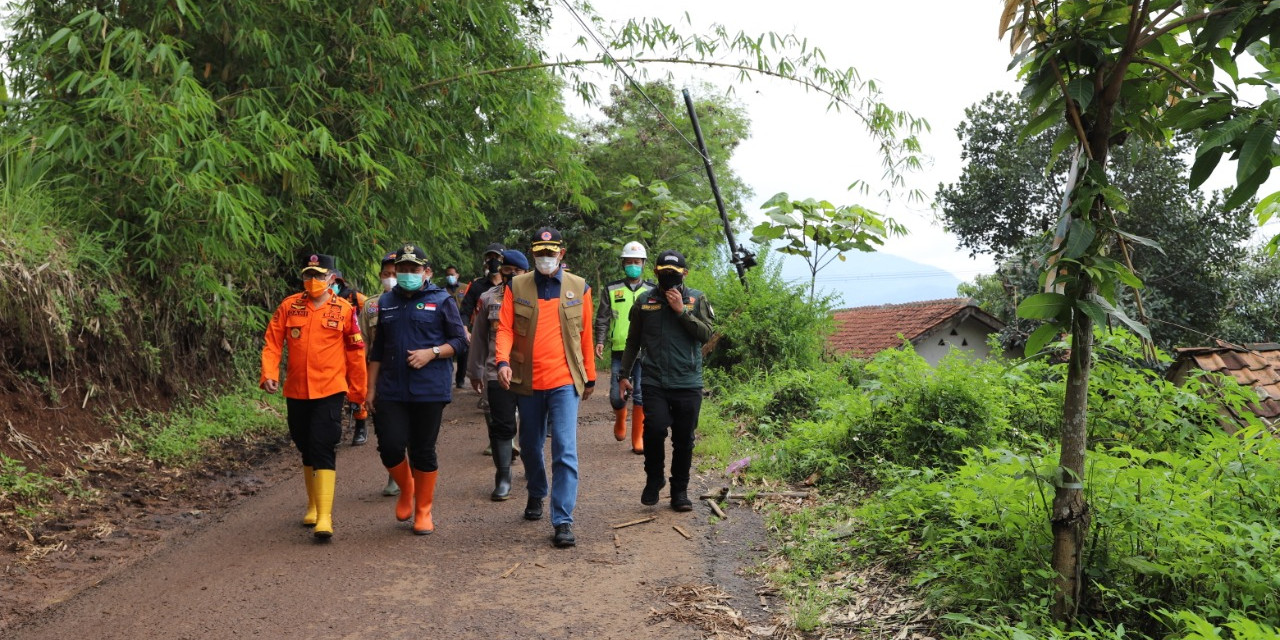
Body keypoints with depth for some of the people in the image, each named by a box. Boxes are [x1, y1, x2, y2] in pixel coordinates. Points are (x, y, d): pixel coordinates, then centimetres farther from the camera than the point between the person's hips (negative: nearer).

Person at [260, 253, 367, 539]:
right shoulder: (289, 307, 2)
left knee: (322, 449, -13)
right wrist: (269, 373, -13)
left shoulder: (344, 310, -3)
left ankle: (325, 516, -12)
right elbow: (272, 343, 2)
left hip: (330, 391, -3)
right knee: (306, 450, 16)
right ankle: (313, 505, 34)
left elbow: (355, 352, 3)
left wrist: (357, 391, 7)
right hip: (296, 392, 4)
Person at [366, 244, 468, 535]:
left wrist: (432, 352, -16)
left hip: (429, 390, -3)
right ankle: (406, 489, 24)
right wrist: (371, 387, 14)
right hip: (391, 391, 3)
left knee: (423, 452, 3)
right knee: (390, 447, -7)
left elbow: (459, 340, 0)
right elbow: (378, 349, 17)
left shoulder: (441, 300, 0)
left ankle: (423, 510, 20)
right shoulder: (386, 303, 12)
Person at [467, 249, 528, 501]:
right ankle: (503, 479, 8)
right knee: (501, 426, -1)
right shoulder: (487, 299, 7)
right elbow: (478, 337, 11)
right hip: (497, 373, 0)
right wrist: (475, 372, 12)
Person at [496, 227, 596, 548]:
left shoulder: (578, 288, 3)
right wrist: (503, 360, -19)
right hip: (527, 381, 2)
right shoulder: (517, 287, 3)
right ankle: (536, 495, 44)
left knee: (565, 450, -10)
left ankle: (563, 521, -6)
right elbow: (505, 328, -2)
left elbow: (585, 335, 8)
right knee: (530, 446, 18)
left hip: (564, 381, -2)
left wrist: (590, 376, 12)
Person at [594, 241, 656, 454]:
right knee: (617, 396, 0)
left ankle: (638, 438, 7)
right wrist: (600, 342, -5)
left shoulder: (652, 291, 9)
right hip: (619, 351, 0)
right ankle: (620, 420, 33)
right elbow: (602, 319, 9)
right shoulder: (612, 290, 8)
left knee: (641, 396, -3)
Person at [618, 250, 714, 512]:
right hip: (654, 382, 0)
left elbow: (706, 334, -7)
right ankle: (653, 479, 10)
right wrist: (624, 374, 13)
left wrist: (681, 311, -13)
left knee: (684, 439, 6)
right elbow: (633, 341, 15)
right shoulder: (645, 302, 8)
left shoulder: (697, 299, 5)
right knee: (655, 429, -16)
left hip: (688, 383, 0)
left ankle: (680, 491, 21)